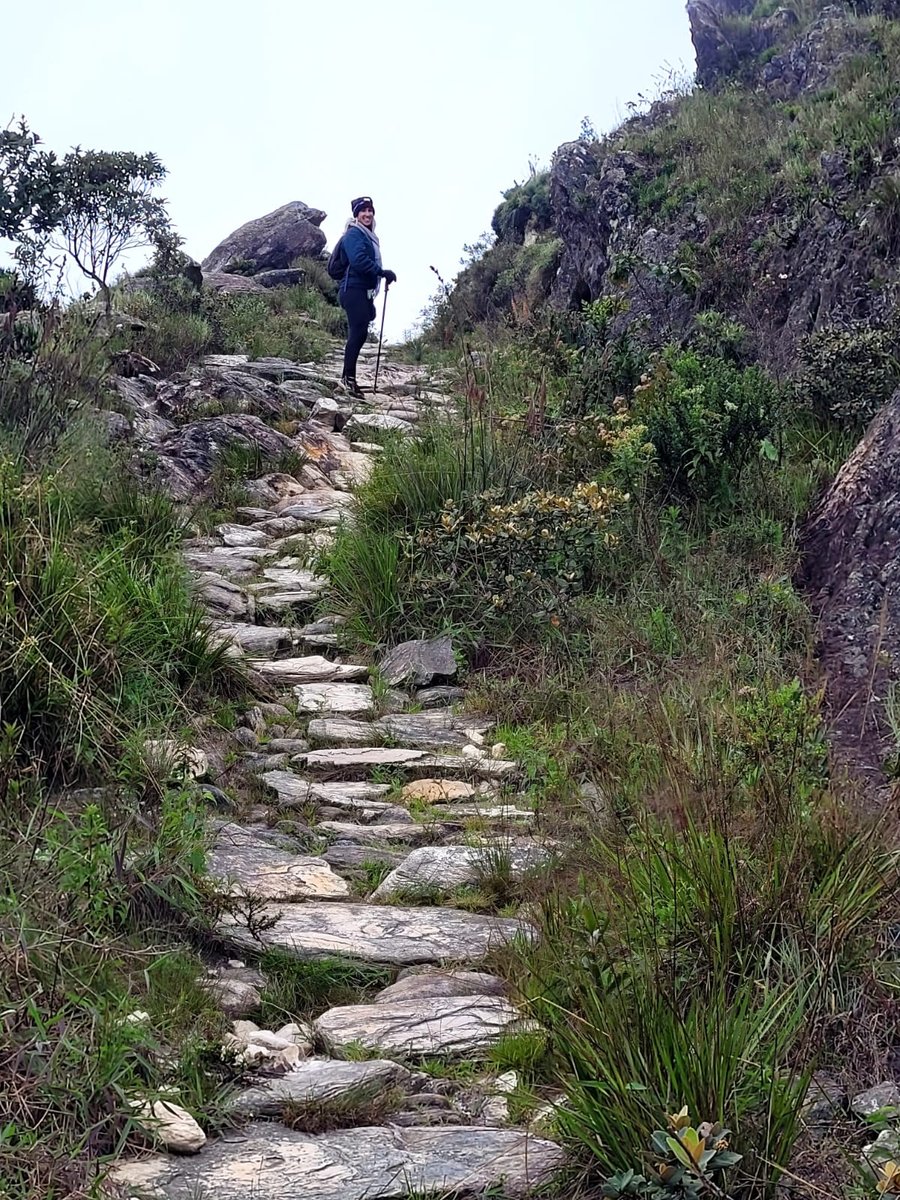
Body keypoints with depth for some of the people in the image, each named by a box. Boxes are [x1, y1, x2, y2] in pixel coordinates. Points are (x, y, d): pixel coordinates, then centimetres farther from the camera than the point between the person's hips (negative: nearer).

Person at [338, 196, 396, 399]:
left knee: (359, 333, 9)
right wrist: (382, 272, -24)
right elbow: (358, 260, -22)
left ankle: (349, 378, 12)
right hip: (354, 289, -10)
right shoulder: (354, 233, -8)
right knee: (358, 332, -15)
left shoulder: (368, 235, 21)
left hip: (363, 291, 10)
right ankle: (348, 377, -17)